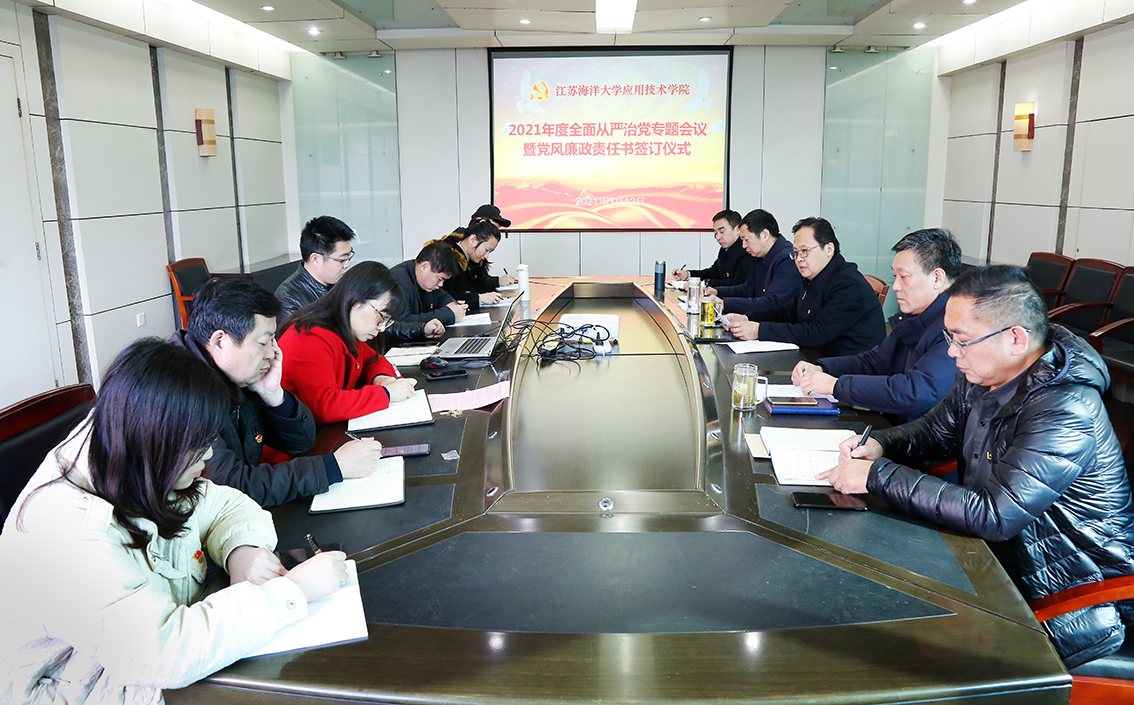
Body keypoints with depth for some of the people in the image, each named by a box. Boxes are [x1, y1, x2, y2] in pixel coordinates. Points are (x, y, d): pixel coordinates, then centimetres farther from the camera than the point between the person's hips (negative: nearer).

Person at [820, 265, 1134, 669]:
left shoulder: (1065, 410, -28)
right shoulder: (985, 376, -2)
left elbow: (993, 516, -35)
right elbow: (936, 430, 15)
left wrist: (878, 476, -31)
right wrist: (879, 445, -7)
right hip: (999, 557, 8)